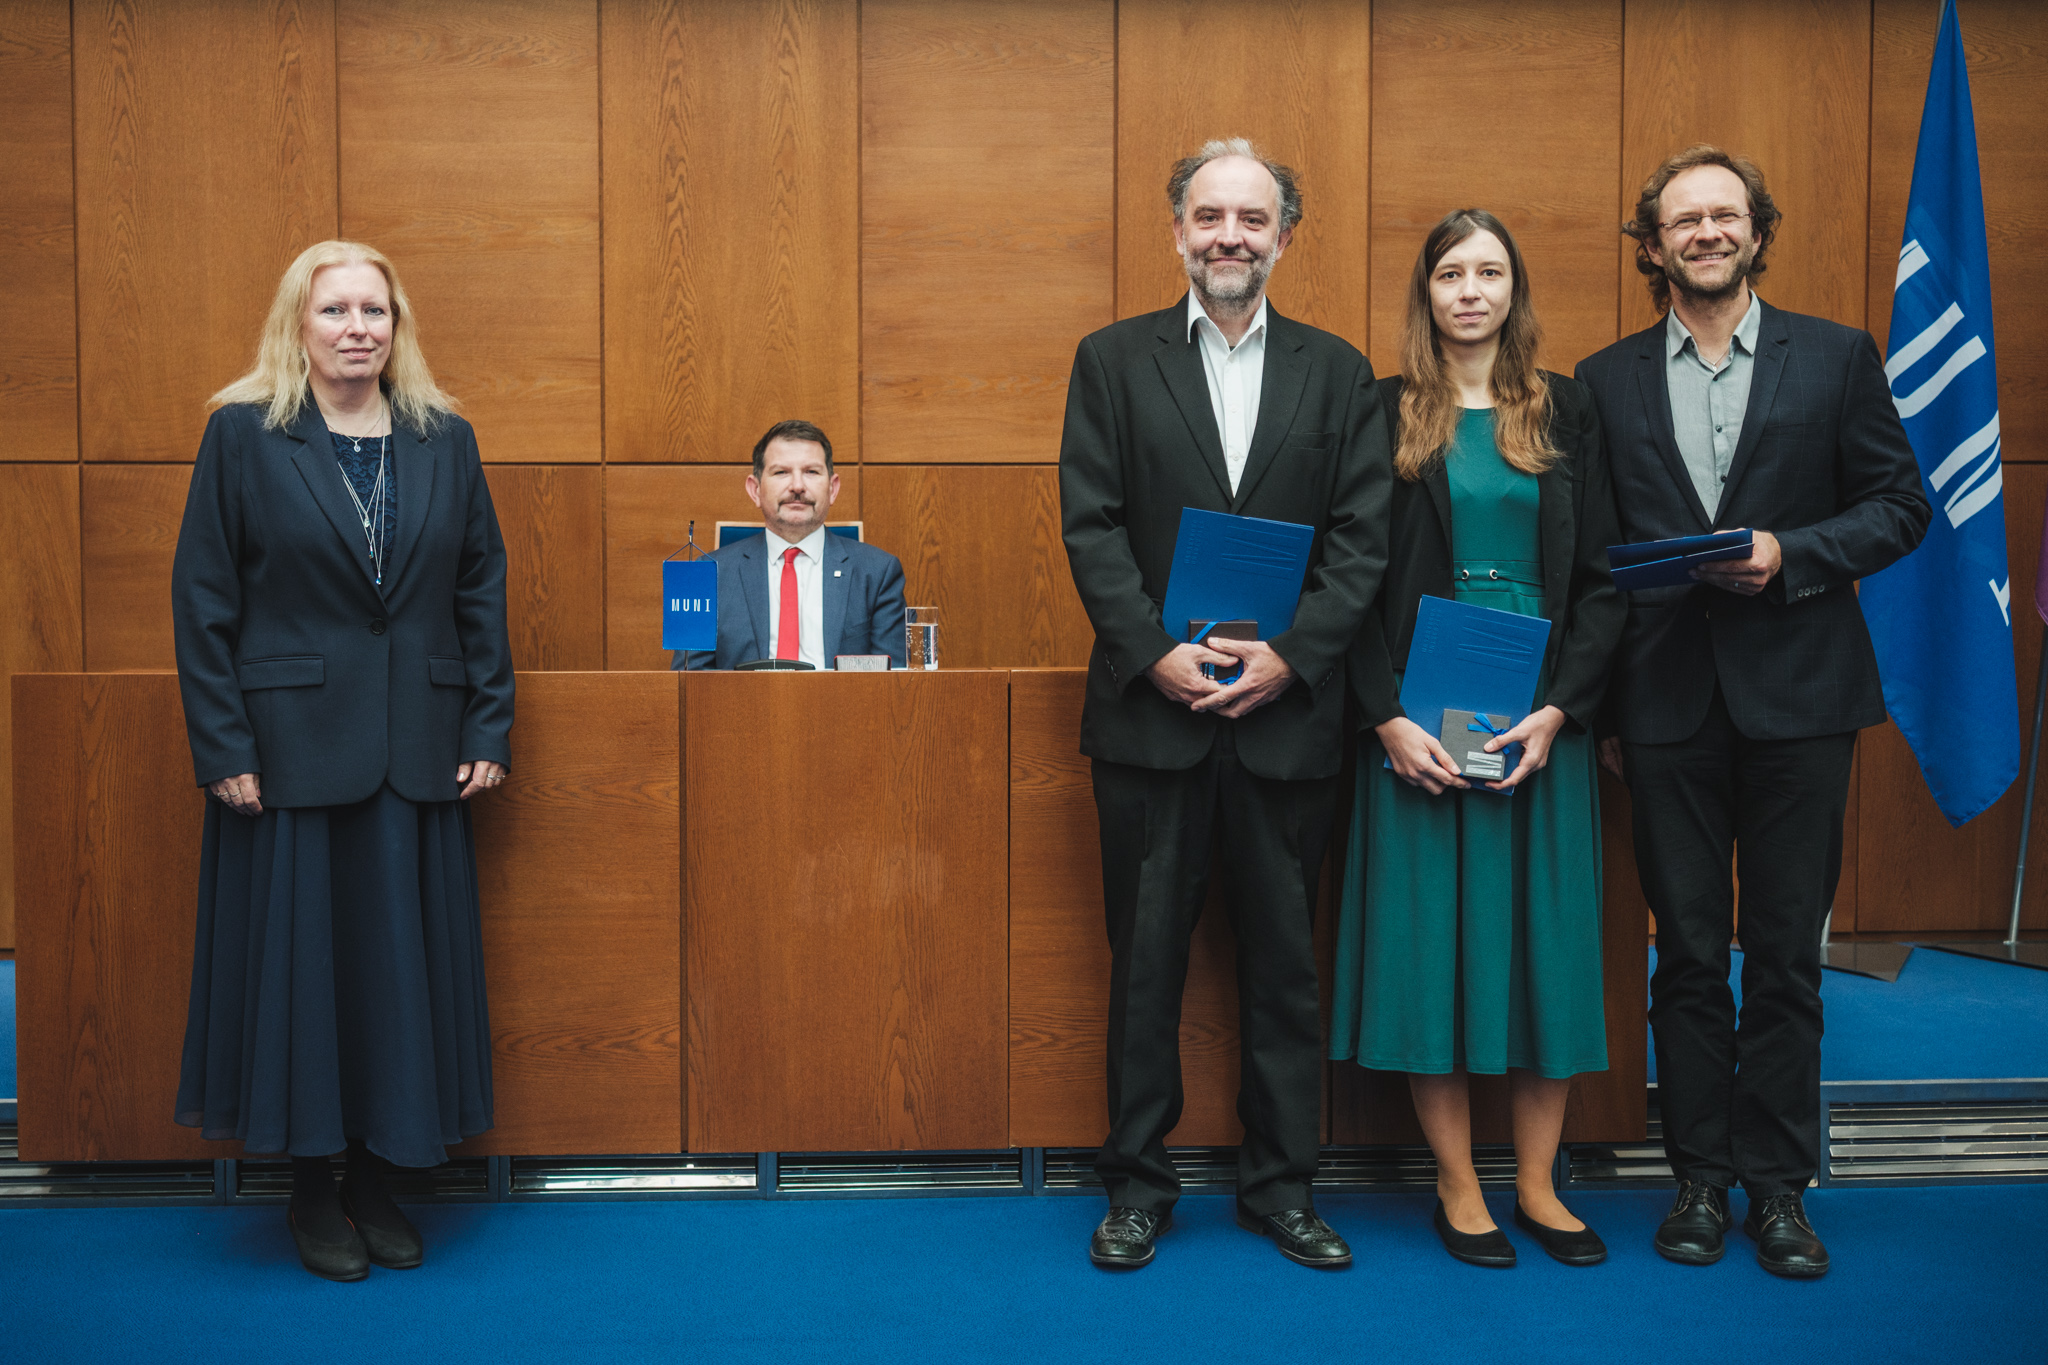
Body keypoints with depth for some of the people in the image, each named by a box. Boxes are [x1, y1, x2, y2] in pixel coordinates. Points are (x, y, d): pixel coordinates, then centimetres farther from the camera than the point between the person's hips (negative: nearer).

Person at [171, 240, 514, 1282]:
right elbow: (202, 598, -3)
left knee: (403, 956, 7)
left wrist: (489, 728, 1)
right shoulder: (243, 435, -1)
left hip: (417, 753, 3)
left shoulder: (445, 441, 7)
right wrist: (222, 747, -9)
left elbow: (482, 590, 7)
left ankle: (377, 1178, 22)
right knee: (297, 953, 5)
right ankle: (311, 1186, 21)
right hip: (290, 747, -2)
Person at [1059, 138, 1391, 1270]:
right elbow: (1091, 525, -1)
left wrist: (1289, 657, -11)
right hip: (1151, 711, -1)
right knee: (1144, 960, 7)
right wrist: (1158, 654, -13)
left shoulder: (1337, 373, 9)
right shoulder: (1113, 360, 6)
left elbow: (1362, 540, 2)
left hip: (1286, 714, 1)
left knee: (1283, 960, 9)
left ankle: (1281, 1186, 23)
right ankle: (1137, 1186, 20)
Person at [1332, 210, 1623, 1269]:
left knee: (1543, 932, 5)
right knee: (1430, 935, 0)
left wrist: (1559, 709, -8)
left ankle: (1537, 1184, 17)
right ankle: (1458, 1189, 13)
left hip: (1541, 717, 2)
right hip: (1417, 722, -2)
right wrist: (1388, 717, -12)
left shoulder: (1566, 412, 9)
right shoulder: (1383, 415, 3)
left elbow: (1602, 577, 5)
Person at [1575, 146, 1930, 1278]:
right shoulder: (1606, 380, 8)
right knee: (1687, 952, 7)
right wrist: (1598, 706, 1)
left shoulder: (1836, 358, 6)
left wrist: (1790, 553, -13)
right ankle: (1701, 1177, 19)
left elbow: (1899, 504, 5)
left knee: (1786, 953, 5)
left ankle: (1778, 1185, 17)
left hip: (1796, 692, 0)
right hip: (1666, 703, 1)